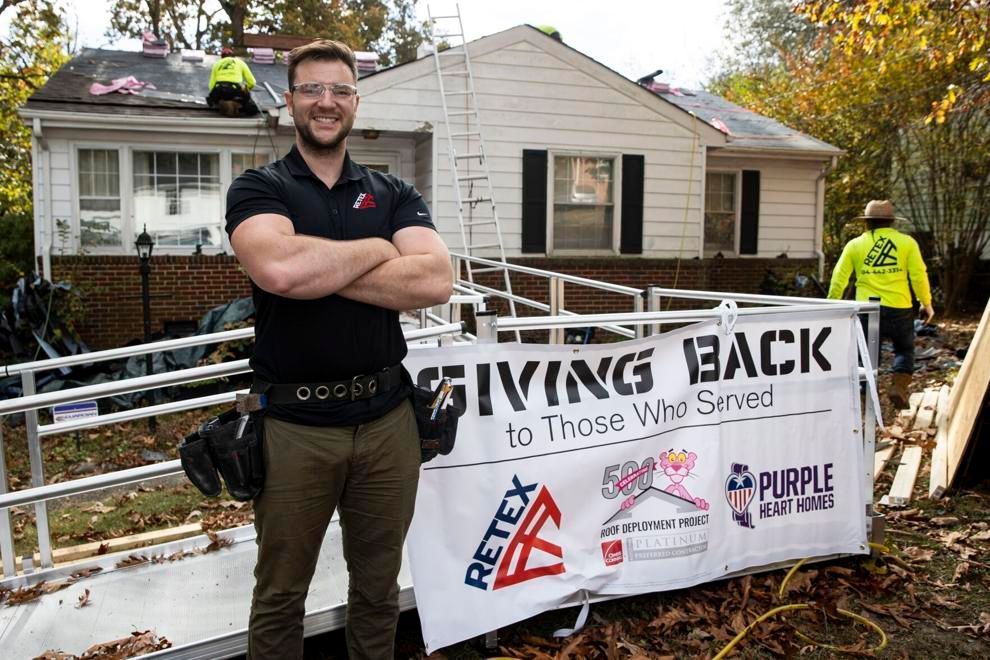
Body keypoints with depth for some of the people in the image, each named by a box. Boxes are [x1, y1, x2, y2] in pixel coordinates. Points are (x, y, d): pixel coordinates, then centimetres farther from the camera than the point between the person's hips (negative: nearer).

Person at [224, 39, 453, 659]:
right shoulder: (258, 188, 0)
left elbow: (435, 281, -11)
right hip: (293, 424, -2)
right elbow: (278, 269, -23)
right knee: (280, 595, 15)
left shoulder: (394, 194, 8)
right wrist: (375, 249, -9)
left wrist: (318, 269, -15)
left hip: (387, 417, 3)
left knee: (379, 587, 19)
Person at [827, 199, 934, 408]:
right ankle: (899, 387, 3)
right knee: (904, 349, 20)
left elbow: (839, 278, 2)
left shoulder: (855, 244, 4)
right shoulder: (907, 242, 1)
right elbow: (919, 275, 0)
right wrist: (926, 303, 11)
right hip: (899, 308, 0)